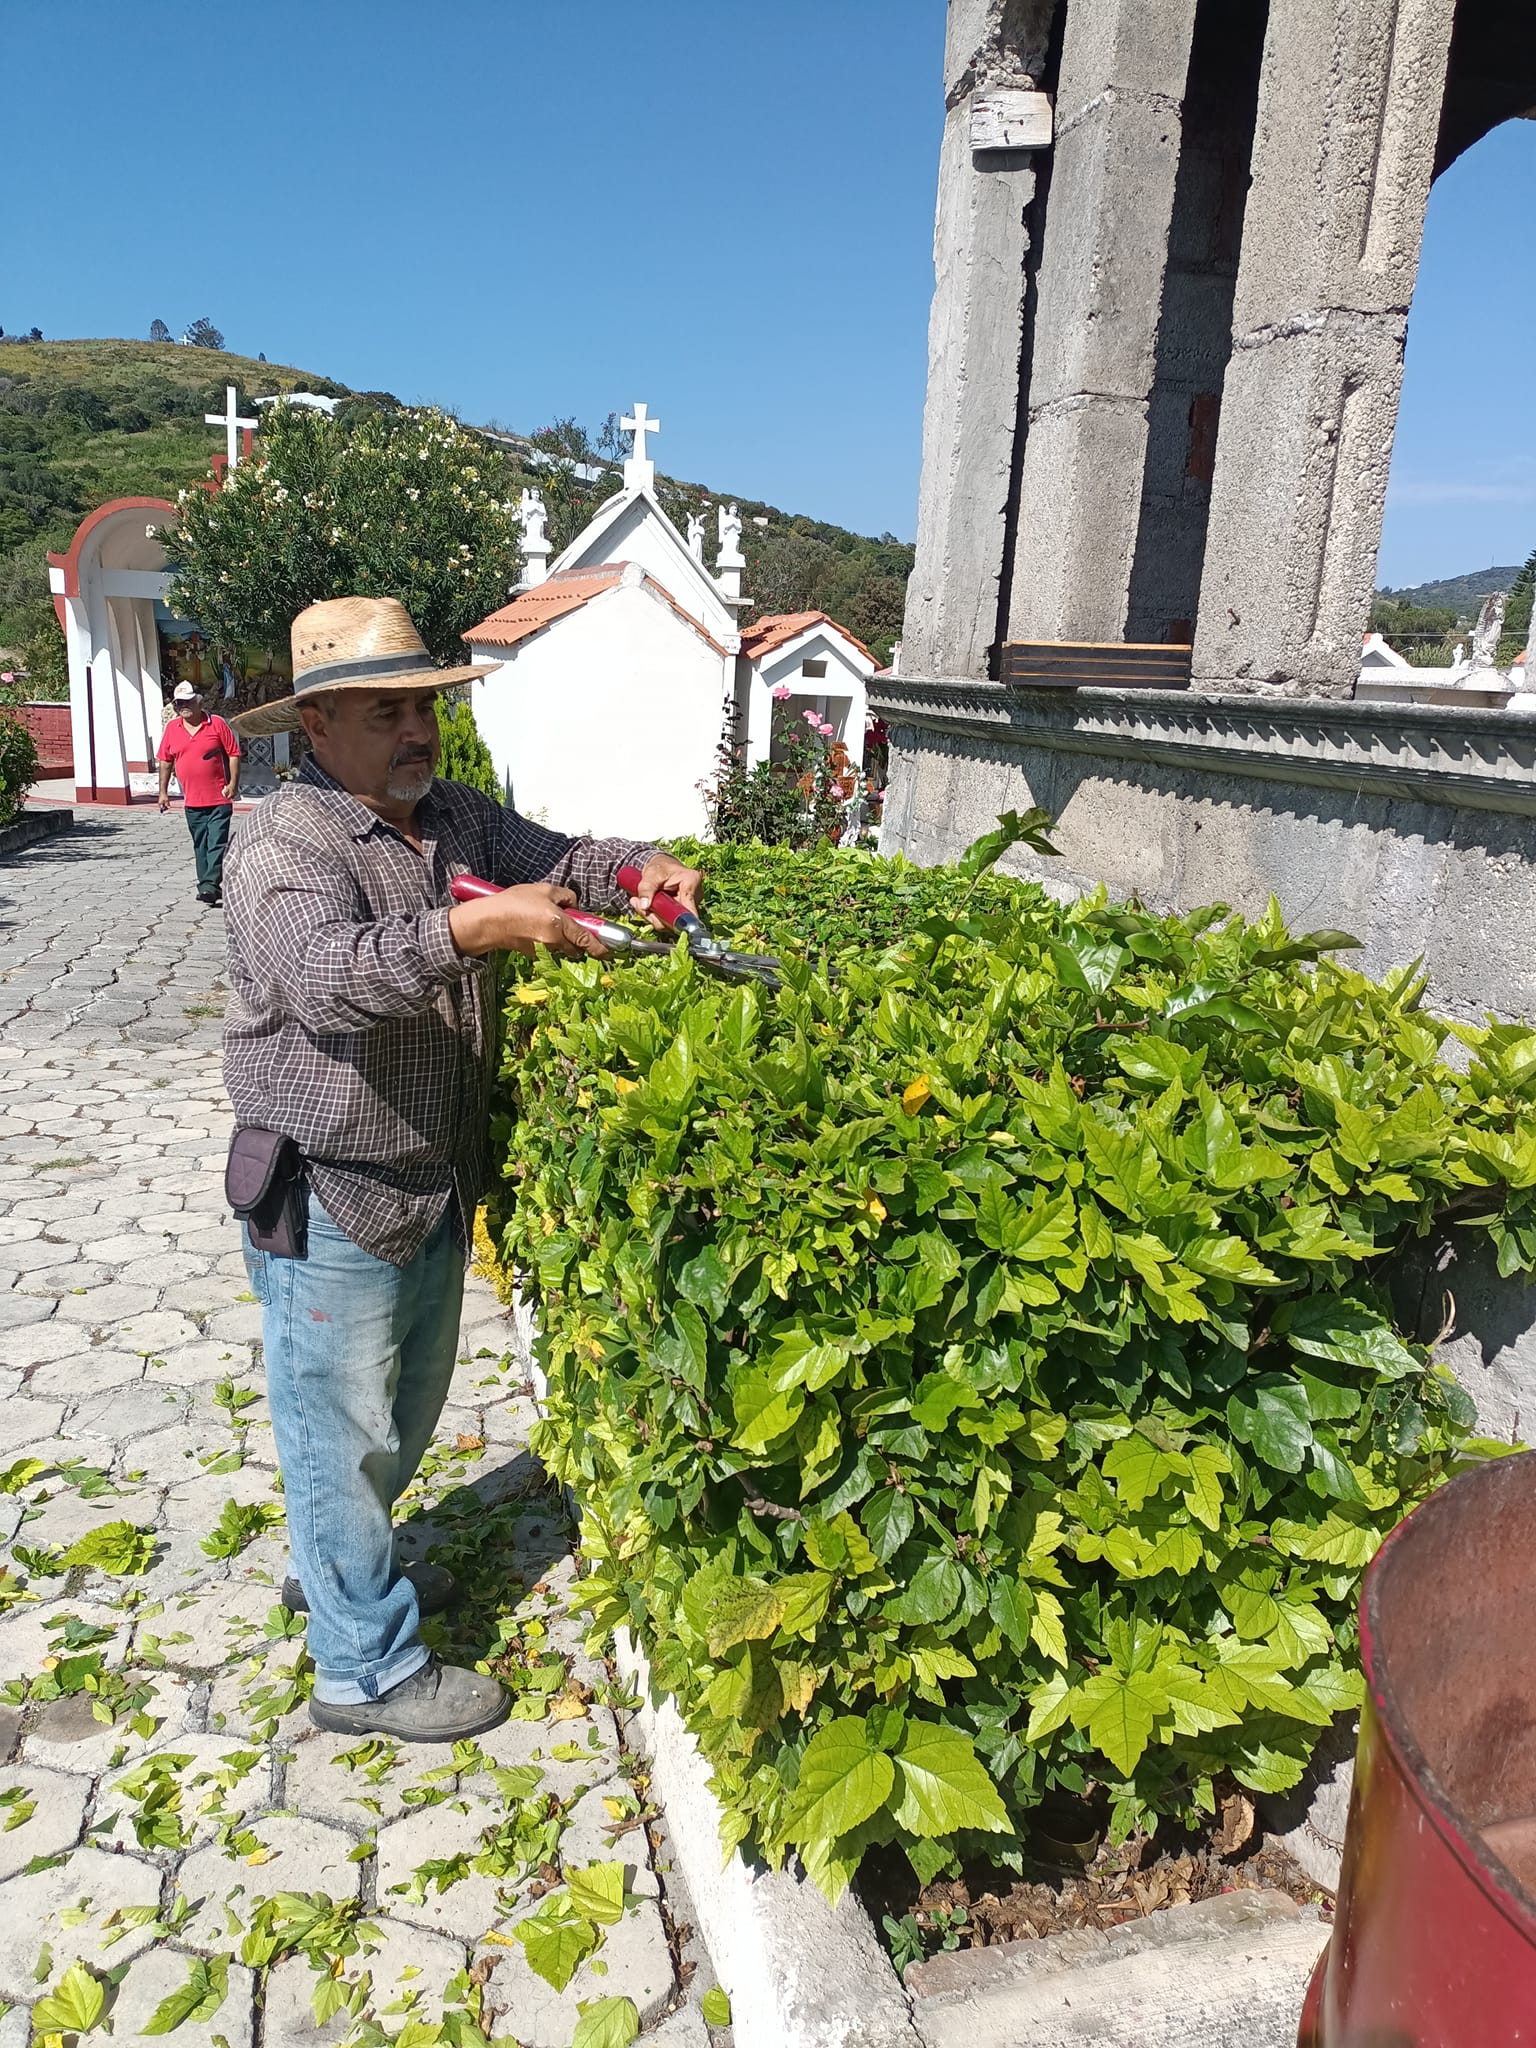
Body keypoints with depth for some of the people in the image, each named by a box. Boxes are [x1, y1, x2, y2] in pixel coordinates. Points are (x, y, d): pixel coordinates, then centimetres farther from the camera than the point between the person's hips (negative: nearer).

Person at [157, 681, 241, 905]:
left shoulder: (216, 724, -3)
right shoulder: (172, 728, 7)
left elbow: (234, 754, -1)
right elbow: (165, 760, 13)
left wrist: (233, 784, -9)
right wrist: (163, 791, 11)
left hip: (219, 799, -4)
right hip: (192, 801, 4)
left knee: (217, 843, -9)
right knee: (200, 846, 11)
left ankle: (211, 884, -10)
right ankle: (205, 885, 18)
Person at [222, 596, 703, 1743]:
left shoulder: (457, 818, 6)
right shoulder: (286, 847, -19)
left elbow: (557, 860, 9)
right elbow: (330, 976, -36)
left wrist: (645, 869, -12)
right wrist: (475, 927, -47)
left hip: (437, 1185, 8)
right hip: (329, 1202, -8)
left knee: (410, 1406, 25)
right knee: (342, 1423, 8)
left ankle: (338, 1565, 50)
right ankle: (367, 1668, 26)